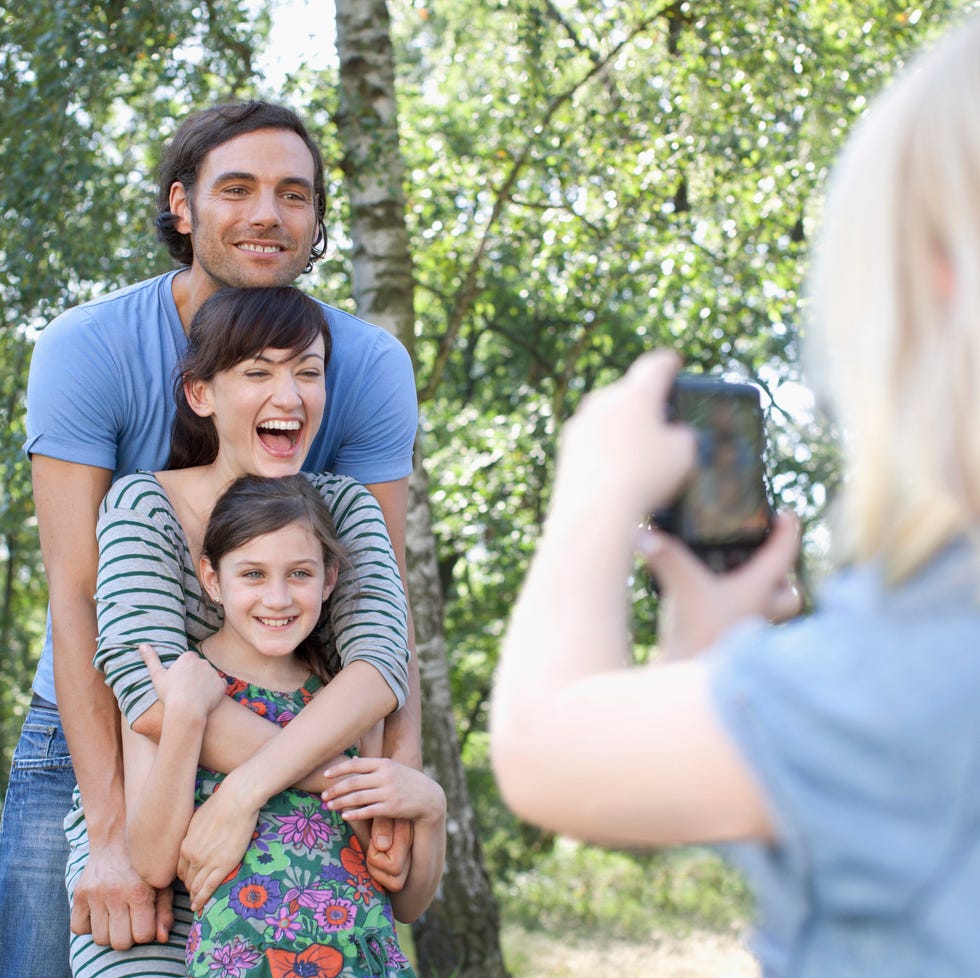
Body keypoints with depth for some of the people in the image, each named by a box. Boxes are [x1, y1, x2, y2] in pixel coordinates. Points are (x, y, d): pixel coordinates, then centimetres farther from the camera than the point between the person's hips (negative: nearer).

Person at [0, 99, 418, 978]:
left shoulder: (369, 368, -11)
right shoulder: (87, 349, -17)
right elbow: (76, 594, -22)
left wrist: (401, 771, -32)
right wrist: (115, 831, -31)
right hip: (91, 732, -1)